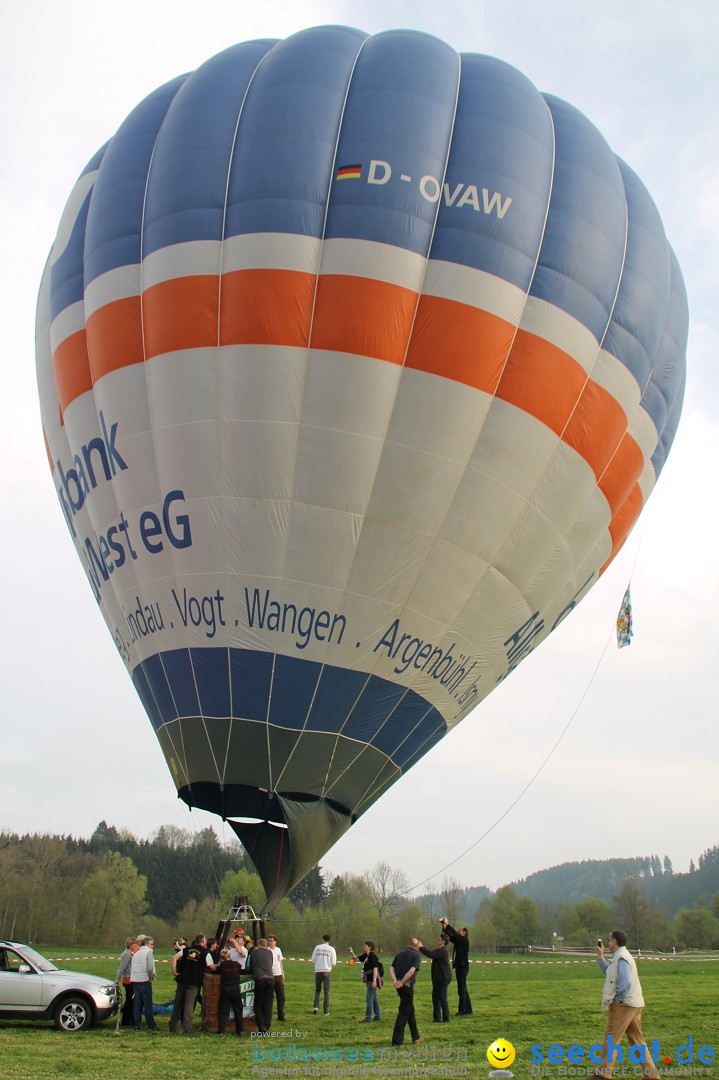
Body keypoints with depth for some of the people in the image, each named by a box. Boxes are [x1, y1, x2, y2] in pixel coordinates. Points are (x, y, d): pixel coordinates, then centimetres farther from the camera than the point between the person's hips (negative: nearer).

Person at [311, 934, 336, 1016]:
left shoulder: (317, 947, 0)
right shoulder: (331, 949, -3)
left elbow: (313, 959, 1)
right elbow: (333, 963, -6)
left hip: (318, 971, 1)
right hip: (327, 971, -1)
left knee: (317, 990, 17)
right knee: (326, 991, 7)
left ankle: (315, 1006, -1)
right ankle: (326, 1011, 6)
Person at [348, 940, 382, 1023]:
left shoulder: (373, 956, -17)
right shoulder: (366, 956, 10)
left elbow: (375, 968, -22)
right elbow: (356, 958, 18)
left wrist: (374, 980, -27)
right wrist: (352, 953, -1)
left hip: (372, 980, -10)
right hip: (368, 980, 10)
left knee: (369, 998, -8)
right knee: (374, 998, 17)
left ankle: (368, 1018, -6)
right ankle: (378, 1016, 26)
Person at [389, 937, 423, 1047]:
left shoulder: (400, 954, 15)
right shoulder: (416, 956, -2)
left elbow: (391, 969, 4)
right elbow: (412, 970, -18)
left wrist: (395, 981, -8)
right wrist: (402, 983, -16)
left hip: (399, 986, 6)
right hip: (408, 985, -6)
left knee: (410, 1010, 19)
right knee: (404, 1013, -1)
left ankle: (416, 1037, 28)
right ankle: (397, 1041, -2)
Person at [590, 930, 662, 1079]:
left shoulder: (621, 958, -16)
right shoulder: (621, 956, 17)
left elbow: (625, 983, -26)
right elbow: (610, 973, 27)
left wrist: (617, 999, -16)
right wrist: (600, 957, 28)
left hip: (623, 1005, -10)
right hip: (634, 1004, 10)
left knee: (611, 1039, -3)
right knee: (637, 1040, 12)